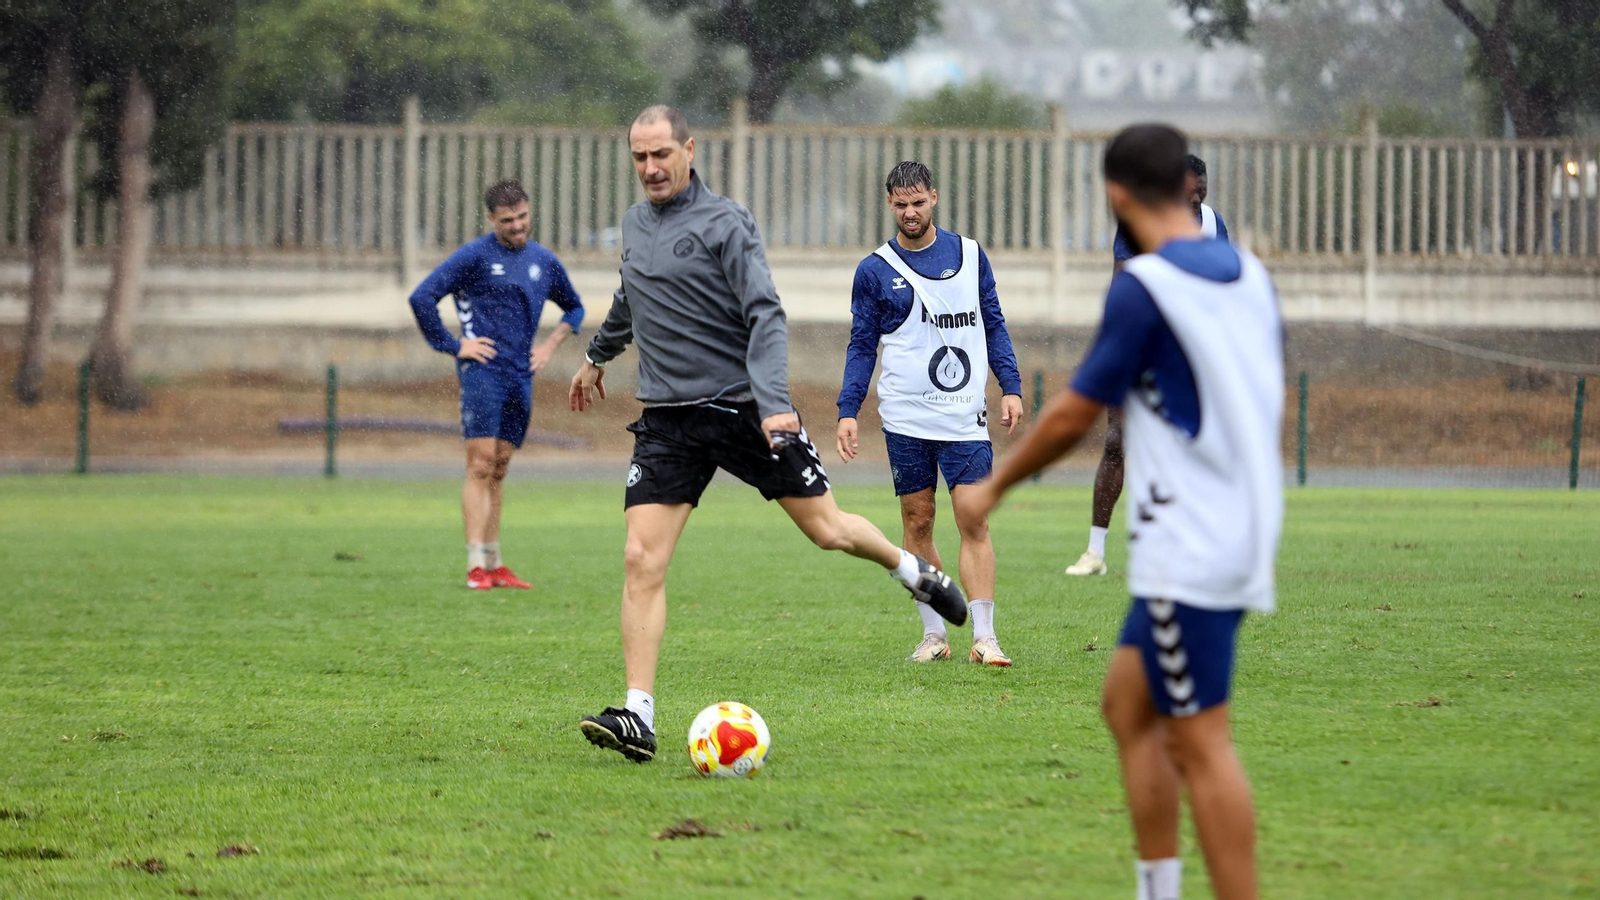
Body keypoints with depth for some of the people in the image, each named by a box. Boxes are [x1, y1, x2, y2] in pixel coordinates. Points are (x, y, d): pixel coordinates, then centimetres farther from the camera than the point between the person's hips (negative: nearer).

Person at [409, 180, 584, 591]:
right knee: (481, 465, -10)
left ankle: (494, 565, 11)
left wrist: (550, 345, 15)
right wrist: (452, 345, -9)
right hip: (483, 369, -6)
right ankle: (477, 566, -13)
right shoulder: (475, 255, -4)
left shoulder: (544, 261, 14)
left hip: (521, 374, 6)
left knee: (499, 471, 9)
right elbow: (422, 298, -10)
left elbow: (574, 308, 30)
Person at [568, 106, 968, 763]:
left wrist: (773, 400, -29)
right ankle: (638, 716, -11)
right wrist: (597, 355, 45)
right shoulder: (635, 224, 10)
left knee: (828, 530, 5)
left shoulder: (725, 223, -9)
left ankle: (913, 570, 38)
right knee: (642, 561, -10)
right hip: (668, 422, 4)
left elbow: (765, 316, -16)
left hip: (744, 407, -4)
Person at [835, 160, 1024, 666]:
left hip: (965, 416, 0)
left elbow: (993, 325, 14)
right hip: (906, 419, 0)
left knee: (974, 523, -7)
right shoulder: (875, 271, 4)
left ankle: (984, 638, -8)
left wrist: (1010, 387, 4)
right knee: (917, 524, 3)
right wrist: (848, 411, -2)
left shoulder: (969, 254, 8)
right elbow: (861, 346, 7)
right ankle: (934, 635, 11)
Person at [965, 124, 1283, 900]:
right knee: (1128, 706, 17)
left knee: (1200, 745, -6)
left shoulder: (1143, 286, -14)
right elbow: (1271, 401, 18)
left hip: (1186, 552, -8)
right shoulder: (1248, 274, 8)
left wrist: (993, 487, 6)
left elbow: (1073, 414, -8)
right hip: (1242, 533, 8)